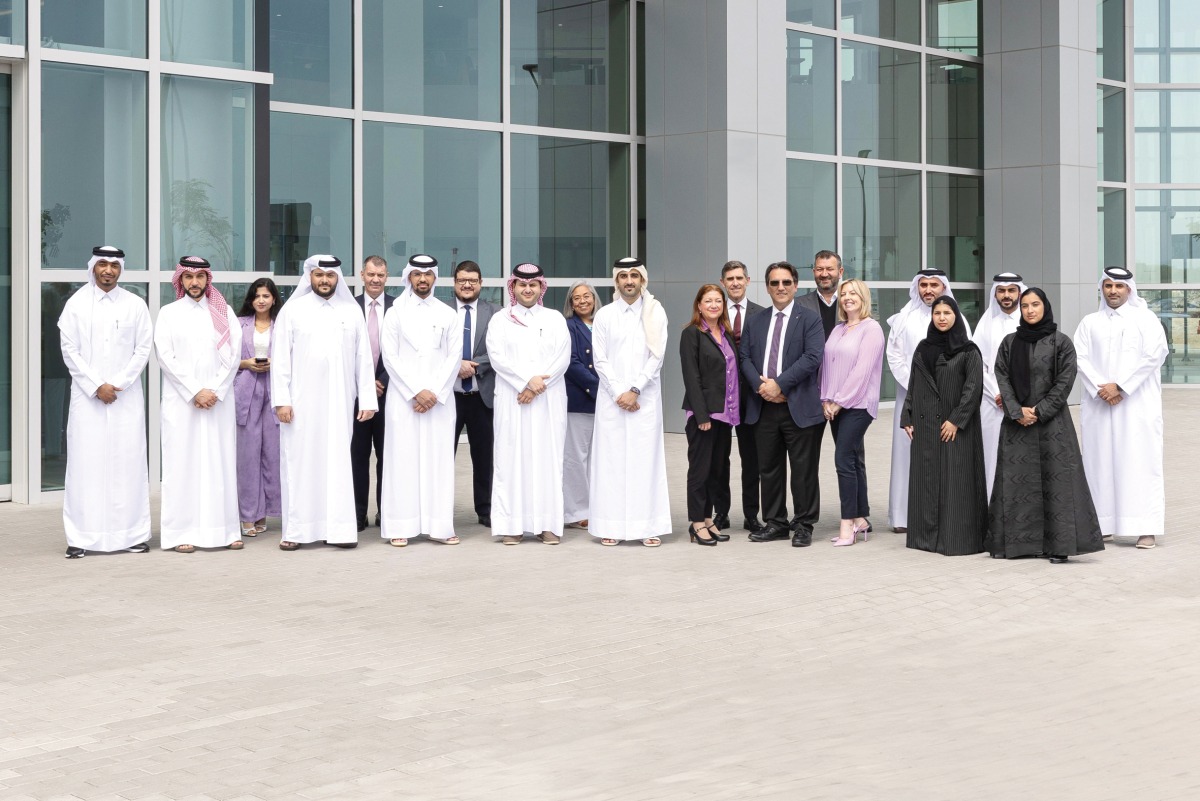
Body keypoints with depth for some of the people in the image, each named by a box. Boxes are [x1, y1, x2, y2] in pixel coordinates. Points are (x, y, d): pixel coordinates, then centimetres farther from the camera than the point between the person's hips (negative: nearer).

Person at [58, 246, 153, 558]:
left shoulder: (135, 305, 6)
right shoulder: (76, 304, 4)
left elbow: (143, 349, 3)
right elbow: (69, 350, 0)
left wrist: (118, 384, -7)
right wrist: (96, 386, -8)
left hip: (127, 396, 1)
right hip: (86, 395, -1)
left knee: (128, 462, 0)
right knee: (85, 463, -3)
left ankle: (133, 533, 5)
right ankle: (81, 538, 0)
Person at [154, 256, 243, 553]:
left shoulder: (224, 313, 10)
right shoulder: (169, 313, 7)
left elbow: (234, 354, 3)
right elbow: (165, 356, -2)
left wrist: (215, 390, -8)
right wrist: (195, 391, -9)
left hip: (219, 401, 1)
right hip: (181, 402, -1)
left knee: (220, 462, 1)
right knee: (182, 463, -3)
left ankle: (224, 530, 4)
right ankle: (182, 533, -2)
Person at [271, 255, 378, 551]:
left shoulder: (352, 311, 8)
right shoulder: (292, 310, 4)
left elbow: (364, 359, 7)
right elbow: (280, 358, 0)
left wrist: (368, 399, 1)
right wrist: (281, 400, -8)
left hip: (339, 403, 1)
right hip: (301, 402, -1)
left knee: (338, 463, 2)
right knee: (299, 462, 1)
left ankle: (338, 529, 5)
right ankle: (296, 530, 5)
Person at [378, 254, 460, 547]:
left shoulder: (447, 314, 10)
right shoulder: (396, 313, 6)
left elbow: (453, 357, 5)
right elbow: (390, 357, -1)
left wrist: (435, 393, -7)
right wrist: (417, 391, -10)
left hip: (440, 398, 1)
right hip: (404, 398, -1)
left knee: (439, 459, 0)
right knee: (404, 458, -3)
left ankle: (440, 526, 1)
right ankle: (401, 527, -2)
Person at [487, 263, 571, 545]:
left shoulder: (554, 319, 10)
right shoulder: (500, 320, 8)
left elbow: (562, 357, 0)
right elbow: (497, 357, -4)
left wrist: (538, 385, -12)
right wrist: (527, 380, -15)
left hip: (548, 400, 1)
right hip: (512, 399, -1)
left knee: (547, 456, -1)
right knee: (512, 457, -3)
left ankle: (548, 523, 1)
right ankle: (512, 524, -2)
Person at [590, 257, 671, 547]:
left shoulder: (655, 313, 4)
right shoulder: (604, 315, 6)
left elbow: (657, 356, -2)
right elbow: (600, 360, 2)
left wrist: (634, 390, -10)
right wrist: (618, 394, -8)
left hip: (645, 398, -1)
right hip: (612, 398, 1)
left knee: (646, 458, -2)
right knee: (612, 459, -1)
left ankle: (650, 526, 0)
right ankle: (612, 527, 2)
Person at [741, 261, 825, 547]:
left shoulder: (810, 319, -1)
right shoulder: (755, 321, 14)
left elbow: (812, 357, -12)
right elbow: (745, 357, 8)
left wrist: (779, 384, -16)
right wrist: (760, 385, -10)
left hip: (799, 406, -5)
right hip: (764, 406, 5)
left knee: (803, 470, 0)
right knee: (768, 469, 10)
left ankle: (804, 526, 8)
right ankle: (775, 523, 19)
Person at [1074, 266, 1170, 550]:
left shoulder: (1145, 319, 7)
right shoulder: (1090, 322, 15)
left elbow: (1155, 354, -6)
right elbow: (1080, 357, 4)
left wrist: (1119, 386, -13)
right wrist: (1100, 388, -12)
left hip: (1138, 403, -3)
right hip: (1099, 404, 3)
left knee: (1140, 461, -7)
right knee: (1100, 461, 0)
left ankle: (1146, 529, -9)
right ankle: (1103, 526, 4)